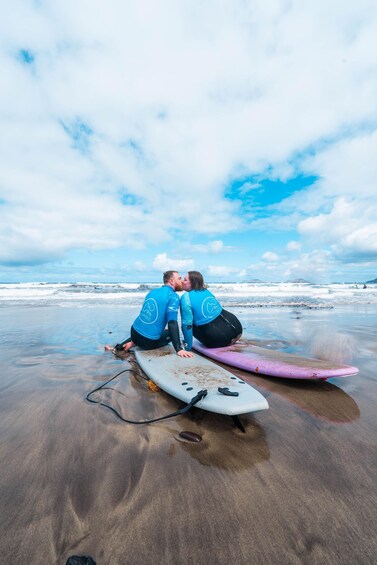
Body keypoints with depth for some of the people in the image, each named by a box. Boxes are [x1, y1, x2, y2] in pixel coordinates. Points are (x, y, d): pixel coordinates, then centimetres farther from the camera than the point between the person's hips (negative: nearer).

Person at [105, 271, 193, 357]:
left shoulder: (153, 291, 9)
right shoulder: (173, 296, -13)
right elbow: (172, 323, -25)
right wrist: (179, 349, -28)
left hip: (135, 331, 7)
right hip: (149, 341, -7)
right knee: (171, 333, 19)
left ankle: (117, 348, 23)